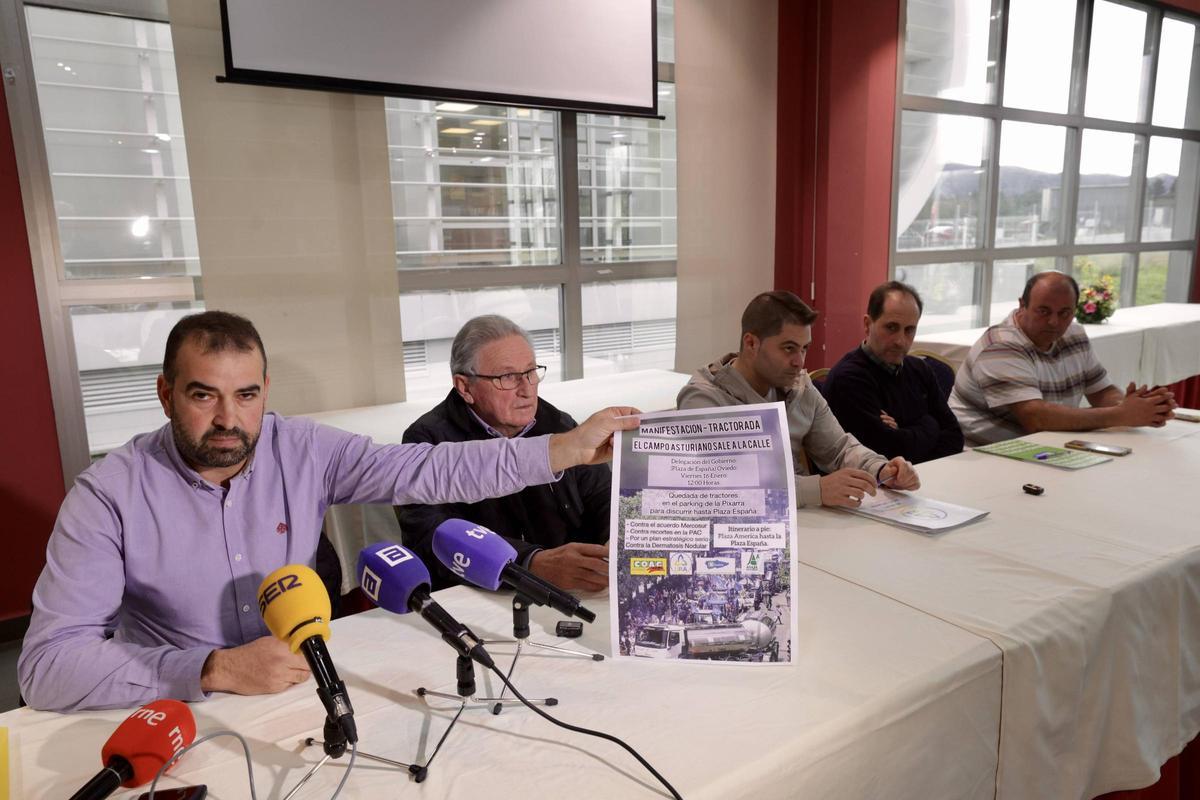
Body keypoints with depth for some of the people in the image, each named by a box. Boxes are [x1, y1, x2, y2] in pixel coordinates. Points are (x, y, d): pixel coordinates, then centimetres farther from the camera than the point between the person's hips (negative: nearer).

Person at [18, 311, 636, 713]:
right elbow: (47, 665, -18)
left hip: (303, 691, 2)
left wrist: (569, 447, -19)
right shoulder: (109, 496, -14)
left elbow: (429, 471, -12)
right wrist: (215, 670, -29)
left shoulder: (303, 451, -6)